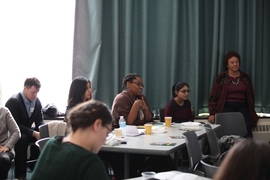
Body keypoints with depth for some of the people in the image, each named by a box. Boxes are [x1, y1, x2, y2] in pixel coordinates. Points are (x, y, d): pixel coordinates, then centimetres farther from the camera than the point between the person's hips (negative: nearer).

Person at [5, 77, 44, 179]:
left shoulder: (37, 101, -2)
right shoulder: (13, 101, -21)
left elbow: (40, 121, 3)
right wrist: (34, 133, -33)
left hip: (27, 130, 6)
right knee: (23, 138, -36)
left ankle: (34, 166, -2)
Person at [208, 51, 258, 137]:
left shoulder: (245, 77, 14)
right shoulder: (221, 78, 5)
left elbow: (251, 95, 22)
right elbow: (213, 97, 5)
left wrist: (251, 110, 16)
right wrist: (212, 114, -1)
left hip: (243, 107, 2)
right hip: (227, 107, -2)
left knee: (246, 130, -17)